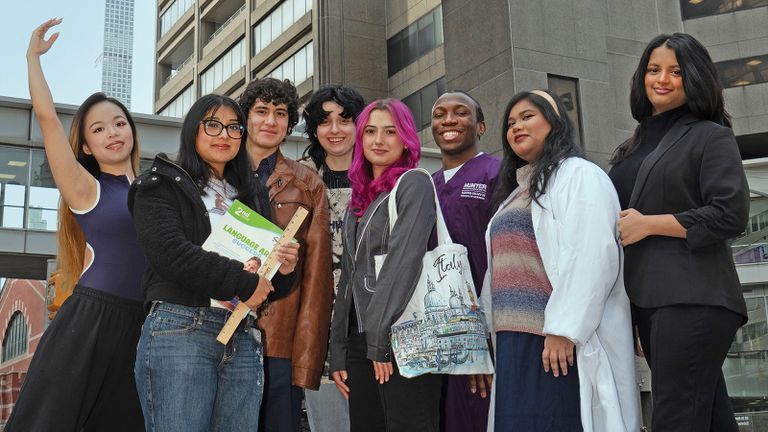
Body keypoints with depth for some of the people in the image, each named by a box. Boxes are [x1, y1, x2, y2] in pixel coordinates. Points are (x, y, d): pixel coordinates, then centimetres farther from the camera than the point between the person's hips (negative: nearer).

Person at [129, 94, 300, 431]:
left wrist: (284, 270, 0)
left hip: (242, 340, 5)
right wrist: (243, 282, -10)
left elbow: (267, 279, 24)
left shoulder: (251, 196, 22)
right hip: (179, 330, -5)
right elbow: (169, 252, -11)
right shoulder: (162, 185, 7)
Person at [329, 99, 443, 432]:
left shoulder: (414, 183, 0)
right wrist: (338, 351, 13)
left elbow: (405, 260, -13)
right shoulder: (360, 198, 21)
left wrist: (381, 334, -17)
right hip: (360, 339, 7)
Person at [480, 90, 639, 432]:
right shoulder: (516, 191, 24)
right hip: (516, 342, 8)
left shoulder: (579, 175, -3)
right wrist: (493, 333, 15)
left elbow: (590, 258, -16)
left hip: (561, 342, -8)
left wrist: (563, 329, -22)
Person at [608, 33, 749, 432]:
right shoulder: (636, 144, 20)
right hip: (648, 297, 7)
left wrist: (649, 224, -12)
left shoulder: (710, 136, -1)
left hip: (692, 298, -7)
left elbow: (730, 215, -13)